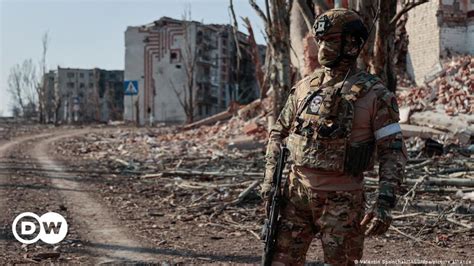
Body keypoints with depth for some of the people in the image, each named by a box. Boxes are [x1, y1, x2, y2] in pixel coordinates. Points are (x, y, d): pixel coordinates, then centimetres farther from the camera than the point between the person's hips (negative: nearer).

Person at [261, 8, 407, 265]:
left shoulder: (374, 94, -7)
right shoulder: (305, 86, 6)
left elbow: (393, 152, -8)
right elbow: (278, 131, 15)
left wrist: (384, 204, -17)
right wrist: (269, 178, 5)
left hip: (341, 200, -4)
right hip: (297, 193, 4)